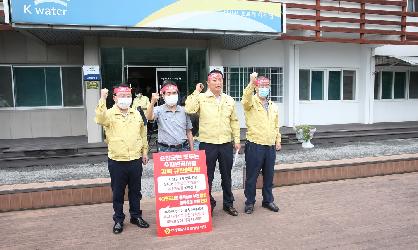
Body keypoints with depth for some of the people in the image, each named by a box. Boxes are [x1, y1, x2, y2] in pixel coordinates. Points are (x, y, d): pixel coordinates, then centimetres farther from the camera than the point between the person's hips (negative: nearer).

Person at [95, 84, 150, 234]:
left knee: (135, 191, 15)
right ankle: (118, 220, 24)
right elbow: (100, 119, -28)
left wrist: (144, 151, 16)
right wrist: (102, 99, -35)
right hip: (116, 161, -3)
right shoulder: (109, 114, -5)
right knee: (118, 192, 9)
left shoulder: (137, 114, 7)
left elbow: (143, 133, 16)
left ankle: (136, 216, 31)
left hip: (135, 160, 3)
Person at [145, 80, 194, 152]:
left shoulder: (183, 111, 7)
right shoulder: (159, 110, 0)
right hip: (165, 149, -2)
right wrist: (152, 102, -39)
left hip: (183, 148, 2)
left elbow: (189, 132, 11)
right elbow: (149, 117, -22)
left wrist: (192, 150, 7)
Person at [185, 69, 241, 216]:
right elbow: (189, 109, -21)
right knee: (207, 177, 8)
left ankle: (228, 203, 31)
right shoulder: (201, 98, -3)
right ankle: (208, 204, 25)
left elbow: (234, 121, 12)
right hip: (207, 144, -3)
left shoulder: (229, 100, 9)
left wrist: (237, 140, 9)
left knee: (226, 176, 15)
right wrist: (196, 92, -14)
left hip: (226, 144, 3)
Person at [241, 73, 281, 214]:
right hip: (254, 146, -5)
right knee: (251, 176, 4)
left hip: (270, 146, 6)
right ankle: (250, 202, 18)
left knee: (269, 175, 14)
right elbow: (246, 99, -29)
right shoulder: (251, 103, -4)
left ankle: (268, 200, 30)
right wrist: (251, 83, -41)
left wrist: (278, 141, 16)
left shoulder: (273, 106, 15)